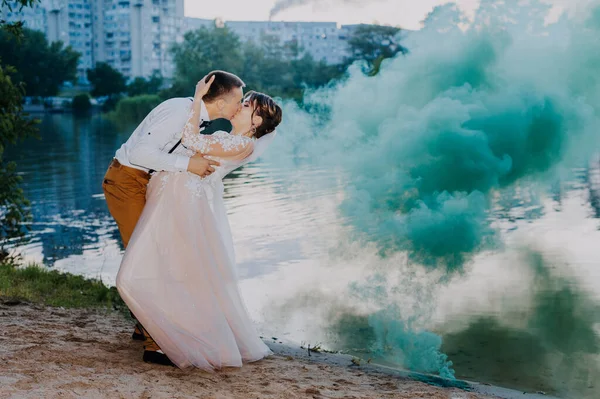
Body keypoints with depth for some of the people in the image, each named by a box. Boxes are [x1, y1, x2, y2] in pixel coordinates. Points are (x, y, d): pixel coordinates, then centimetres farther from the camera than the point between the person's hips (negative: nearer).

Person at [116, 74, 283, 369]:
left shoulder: (243, 145, -8)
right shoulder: (223, 138, 21)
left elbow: (192, 141, -15)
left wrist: (198, 97, -9)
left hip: (186, 204, -10)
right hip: (169, 201, 10)